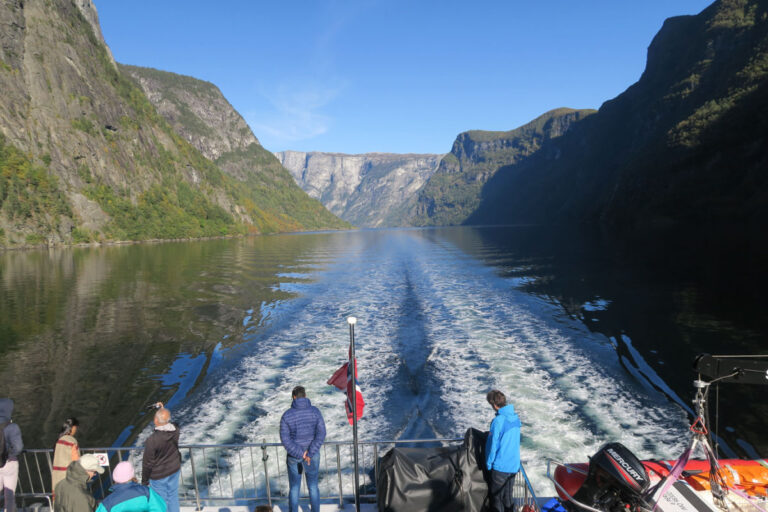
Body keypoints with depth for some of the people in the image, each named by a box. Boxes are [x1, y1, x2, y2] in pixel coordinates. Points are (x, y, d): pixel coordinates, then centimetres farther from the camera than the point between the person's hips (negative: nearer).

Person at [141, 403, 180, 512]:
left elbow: (148, 463, -18)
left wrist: (144, 481, -3)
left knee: (161, 501, 15)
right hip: (174, 470, 5)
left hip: (159, 475, -5)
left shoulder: (152, 440, -31)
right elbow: (166, 423, 12)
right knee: (173, 497, 22)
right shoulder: (175, 429, -16)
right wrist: (161, 409, 18)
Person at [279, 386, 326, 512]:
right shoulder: (315, 411, -10)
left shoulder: (287, 415, -12)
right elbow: (321, 434, -16)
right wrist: (309, 454, -17)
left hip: (294, 457, -1)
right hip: (313, 455, 1)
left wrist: (301, 454, -14)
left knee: (294, 488, 15)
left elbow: (285, 439, -16)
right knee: (313, 487, 17)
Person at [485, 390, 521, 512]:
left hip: (500, 466, -7)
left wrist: (488, 463, -5)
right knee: (508, 497, 20)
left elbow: (493, 445, -18)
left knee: (496, 497, 10)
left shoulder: (498, 421, -23)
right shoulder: (516, 418, 0)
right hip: (514, 465, 7)